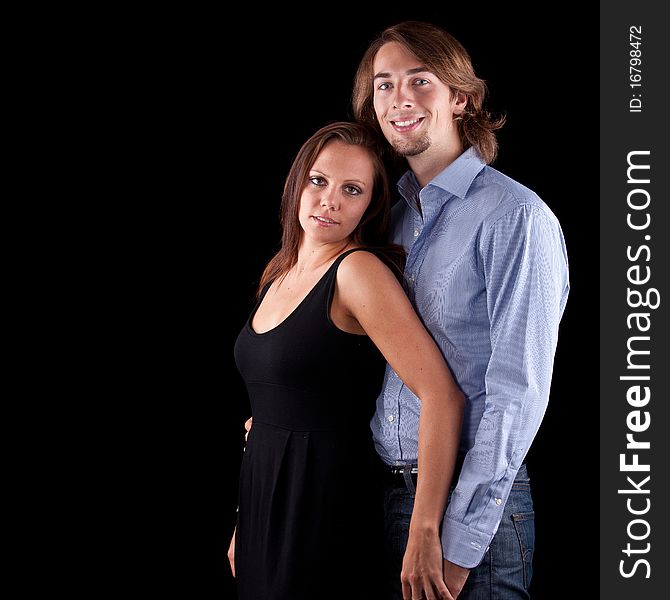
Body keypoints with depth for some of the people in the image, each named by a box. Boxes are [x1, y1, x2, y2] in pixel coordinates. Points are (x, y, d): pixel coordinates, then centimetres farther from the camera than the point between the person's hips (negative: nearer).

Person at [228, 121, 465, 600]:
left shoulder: (359, 270, -15)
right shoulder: (279, 274, 9)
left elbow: (443, 396, -24)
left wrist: (423, 536, -25)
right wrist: (245, 526, 16)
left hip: (328, 508, -7)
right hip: (264, 506, 7)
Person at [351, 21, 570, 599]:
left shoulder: (516, 216, -13)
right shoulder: (396, 215, 10)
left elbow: (517, 395, -17)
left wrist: (457, 547, -18)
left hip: (477, 506, -7)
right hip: (385, 492, 7)